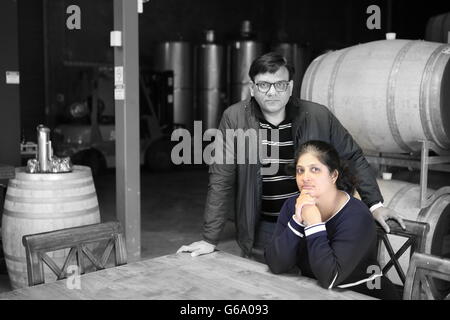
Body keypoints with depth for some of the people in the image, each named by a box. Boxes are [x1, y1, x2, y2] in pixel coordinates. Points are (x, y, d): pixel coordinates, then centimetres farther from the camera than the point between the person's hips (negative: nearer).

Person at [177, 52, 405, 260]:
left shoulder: (319, 116, -7)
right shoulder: (234, 118, -9)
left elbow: (353, 158, 6)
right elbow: (221, 181, -8)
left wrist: (375, 204, 2)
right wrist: (210, 240, -8)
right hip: (263, 231, 0)